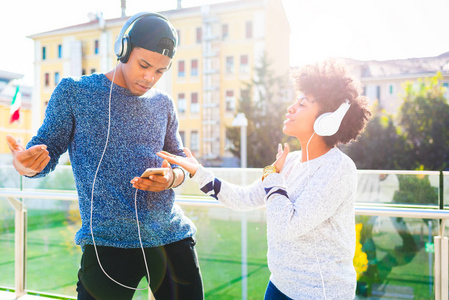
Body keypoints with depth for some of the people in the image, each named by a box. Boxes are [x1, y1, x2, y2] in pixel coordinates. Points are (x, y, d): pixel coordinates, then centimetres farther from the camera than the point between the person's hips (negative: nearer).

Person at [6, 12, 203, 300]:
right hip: (108, 242, -3)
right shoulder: (73, 92, 2)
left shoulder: (163, 103, 12)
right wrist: (27, 164, -21)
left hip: (174, 236, 4)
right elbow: (48, 149, 2)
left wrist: (172, 177, -6)